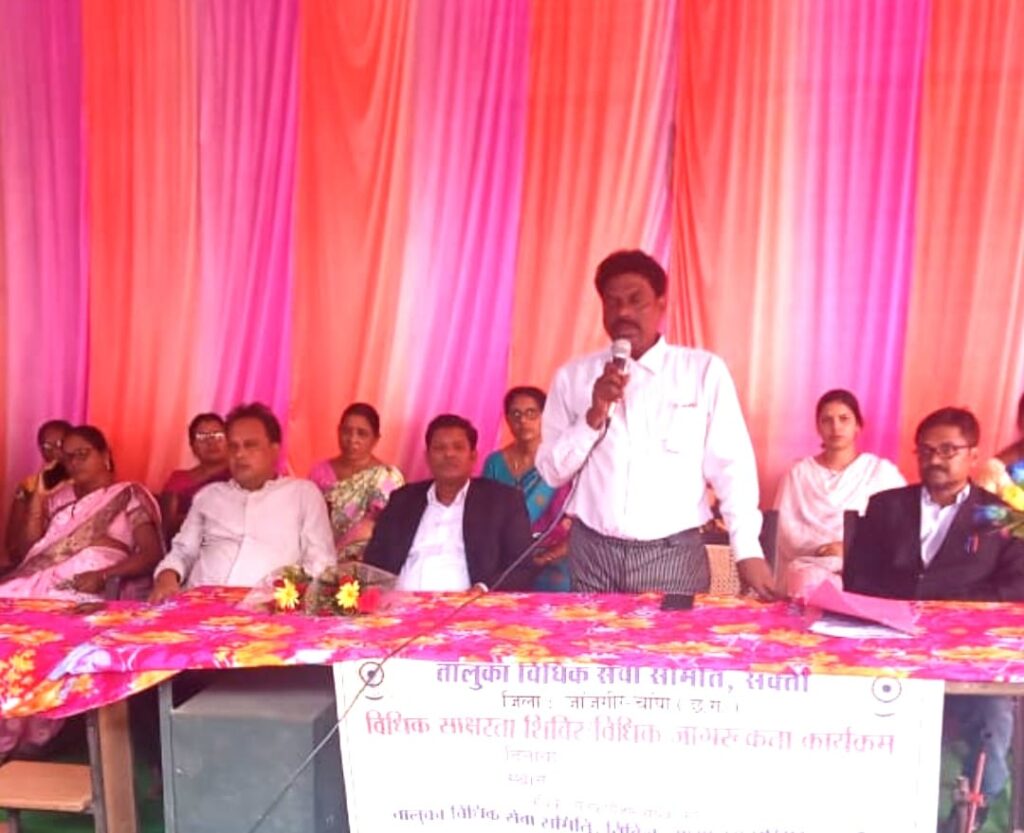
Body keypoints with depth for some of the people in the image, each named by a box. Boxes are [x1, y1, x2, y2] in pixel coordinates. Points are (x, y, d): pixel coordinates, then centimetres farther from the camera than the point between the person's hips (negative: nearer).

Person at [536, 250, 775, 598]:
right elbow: (551, 471, 4)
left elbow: (731, 466, -3)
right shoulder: (573, 376, 5)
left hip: (674, 555, -2)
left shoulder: (705, 370, -2)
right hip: (592, 552, 2)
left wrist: (748, 551, -9)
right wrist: (593, 416, -10)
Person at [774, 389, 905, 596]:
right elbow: (787, 532, 3)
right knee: (811, 584, -35)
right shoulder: (799, 473, 15)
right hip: (810, 565, 1)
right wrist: (830, 548, -13)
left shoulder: (883, 471, 12)